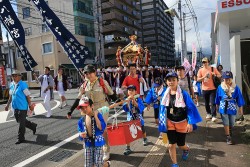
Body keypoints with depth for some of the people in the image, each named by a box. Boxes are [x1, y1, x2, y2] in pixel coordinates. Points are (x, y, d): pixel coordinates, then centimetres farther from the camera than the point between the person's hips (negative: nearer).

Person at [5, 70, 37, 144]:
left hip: (22, 107, -8)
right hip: (15, 107, 8)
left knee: (21, 123, 0)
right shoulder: (12, 85, 7)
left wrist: (30, 105, -12)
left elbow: (27, 96, -14)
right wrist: (7, 105, 20)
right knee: (19, 121, 19)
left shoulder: (23, 85, -16)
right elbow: (11, 96, 18)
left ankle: (21, 138, 14)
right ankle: (33, 126, 39)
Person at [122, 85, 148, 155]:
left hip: (138, 118, 0)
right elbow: (126, 109, -18)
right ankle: (128, 148, 4)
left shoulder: (138, 99, -13)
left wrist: (134, 101, -30)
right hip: (130, 119, 0)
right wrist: (128, 101, -31)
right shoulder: (126, 100, -7)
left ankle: (145, 139, 53)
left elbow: (141, 108, -25)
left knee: (142, 130, 23)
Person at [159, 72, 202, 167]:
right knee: (171, 145, 0)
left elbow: (190, 108, -13)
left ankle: (187, 149, 50)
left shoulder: (183, 93, -16)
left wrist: (190, 123, -17)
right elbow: (163, 109, 5)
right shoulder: (165, 94, -5)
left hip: (182, 123, -2)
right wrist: (162, 122, 7)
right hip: (170, 123, 2)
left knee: (180, 144, 13)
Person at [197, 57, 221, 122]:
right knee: (206, 103, 12)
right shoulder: (200, 70, 2)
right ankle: (209, 113, 30)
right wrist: (204, 76, -19)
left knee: (213, 103, -7)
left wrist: (215, 74, -14)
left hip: (212, 89, -2)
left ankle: (214, 116, -3)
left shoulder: (213, 69, 1)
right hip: (205, 89, 2)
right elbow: (198, 79, -3)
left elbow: (220, 75, 6)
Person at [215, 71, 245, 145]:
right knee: (226, 124, 2)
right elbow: (218, 98, 4)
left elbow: (239, 99, -2)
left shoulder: (236, 88, -11)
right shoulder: (220, 88, -10)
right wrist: (217, 105, 13)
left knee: (232, 123, 15)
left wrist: (240, 108, 1)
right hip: (223, 109, -1)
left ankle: (230, 131, 47)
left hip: (232, 109, 1)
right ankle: (228, 137, 15)